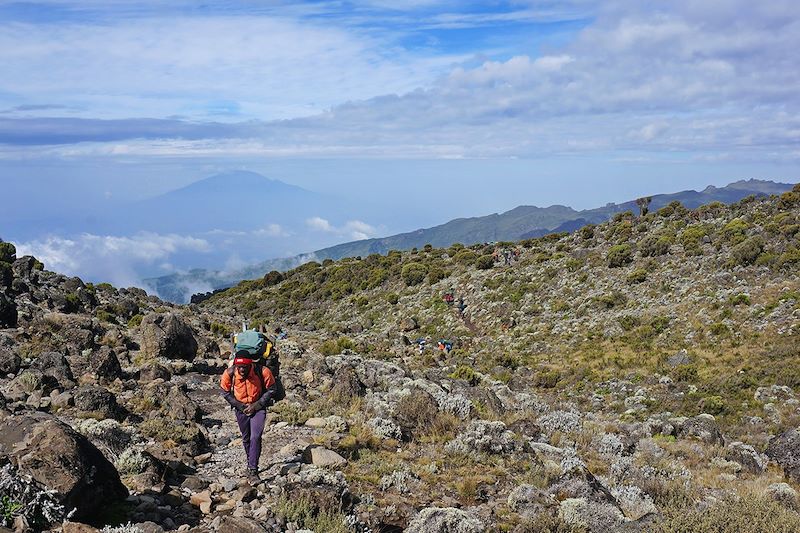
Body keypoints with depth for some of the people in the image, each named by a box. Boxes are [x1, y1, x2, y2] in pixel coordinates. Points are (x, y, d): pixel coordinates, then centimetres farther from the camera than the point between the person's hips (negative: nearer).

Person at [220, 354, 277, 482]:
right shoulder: (229, 373, -21)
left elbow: (271, 390, -11)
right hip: (241, 408, 3)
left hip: (258, 407, -2)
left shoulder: (262, 371, -27)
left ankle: (252, 471, -12)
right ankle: (251, 464, 35)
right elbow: (225, 392, -3)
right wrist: (239, 406, -11)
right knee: (246, 438, 14)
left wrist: (256, 405, -16)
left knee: (255, 437, -16)